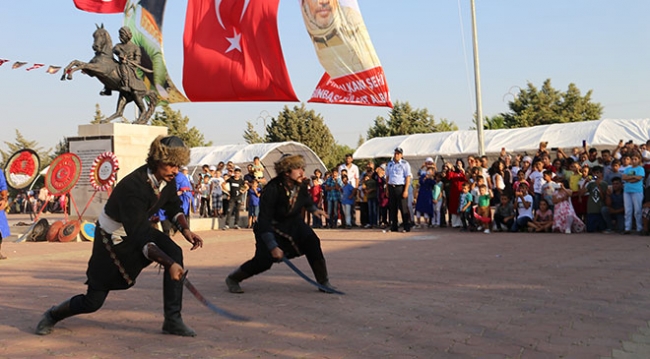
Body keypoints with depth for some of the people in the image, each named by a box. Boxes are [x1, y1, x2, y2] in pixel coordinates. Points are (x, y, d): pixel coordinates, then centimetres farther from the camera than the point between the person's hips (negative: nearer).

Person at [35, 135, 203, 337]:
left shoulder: (168, 179, -12)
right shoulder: (134, 186, -35)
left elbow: (174, 208, 8)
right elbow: (139, 238, -37)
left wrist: (185, 229, -12)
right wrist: (168, 264, -43)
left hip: (139, 229, 6)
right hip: (111, 238, -6)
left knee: (174, 253, -22)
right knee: (93, 302, 1)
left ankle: (172, 320, -14)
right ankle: (52, 315, 34)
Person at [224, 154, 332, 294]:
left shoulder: (300, 187, -11)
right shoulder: (272, 190, -29)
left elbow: (307, 200, 19)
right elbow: (264, 220, -30)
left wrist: (314, 209, 4)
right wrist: (273, 246, -33)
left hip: (294, 224, 5)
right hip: (272, 227, -5)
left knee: (311, 241, -19)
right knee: (264, 259, -19)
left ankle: (323, 282, -4)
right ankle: (232, 279, 7)